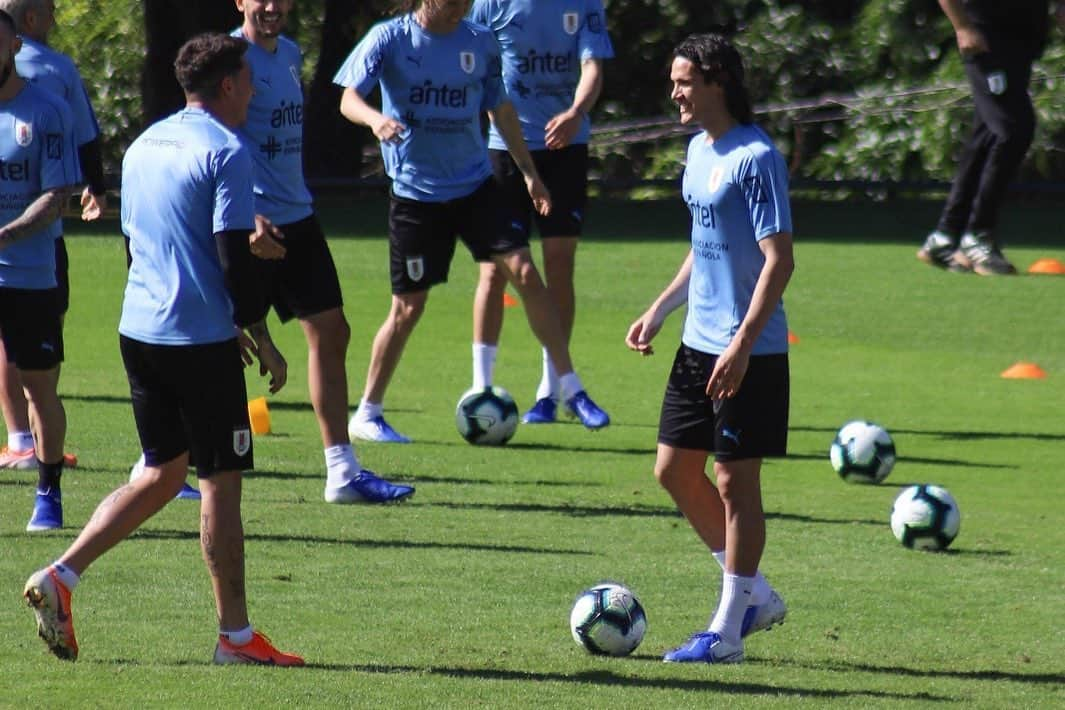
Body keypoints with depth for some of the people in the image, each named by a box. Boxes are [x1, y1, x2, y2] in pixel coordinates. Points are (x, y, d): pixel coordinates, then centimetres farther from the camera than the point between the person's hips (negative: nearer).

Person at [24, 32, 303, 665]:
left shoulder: (144, 145, 14)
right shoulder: (226, 151, -12)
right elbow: (233, 259, -16)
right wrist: (262, 341, -6)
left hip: (139, 329, 8)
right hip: (202, 337, -8)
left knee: (163, 474, 16)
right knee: (221, 480, 0)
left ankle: (61, 577, 4)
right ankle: (236, 635, 4)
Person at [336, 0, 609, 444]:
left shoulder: (479, 42, 2)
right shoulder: (390, 38, -9)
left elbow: (499, 108, 14)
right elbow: (349, 98, -18)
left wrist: (528, 171, 13)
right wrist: (376, 120, -40)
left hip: (474, 184, 3)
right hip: (415, 189, -3)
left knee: (524, 271, -9)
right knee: (408, 306, 0)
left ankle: (571, 389, -1)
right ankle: (367, 415, 14)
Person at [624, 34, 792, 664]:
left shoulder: (756, 158, -16)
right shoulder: (699, 149, 11)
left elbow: (778, 259, -19)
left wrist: (742, 344, -24)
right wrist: (661, 310, 19)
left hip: (748, 353, -9)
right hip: (698, 345, 9)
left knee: (736, 480, -3)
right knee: (675, 469, 12)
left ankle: (727, 631, 4)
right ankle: (755, 594, 24)